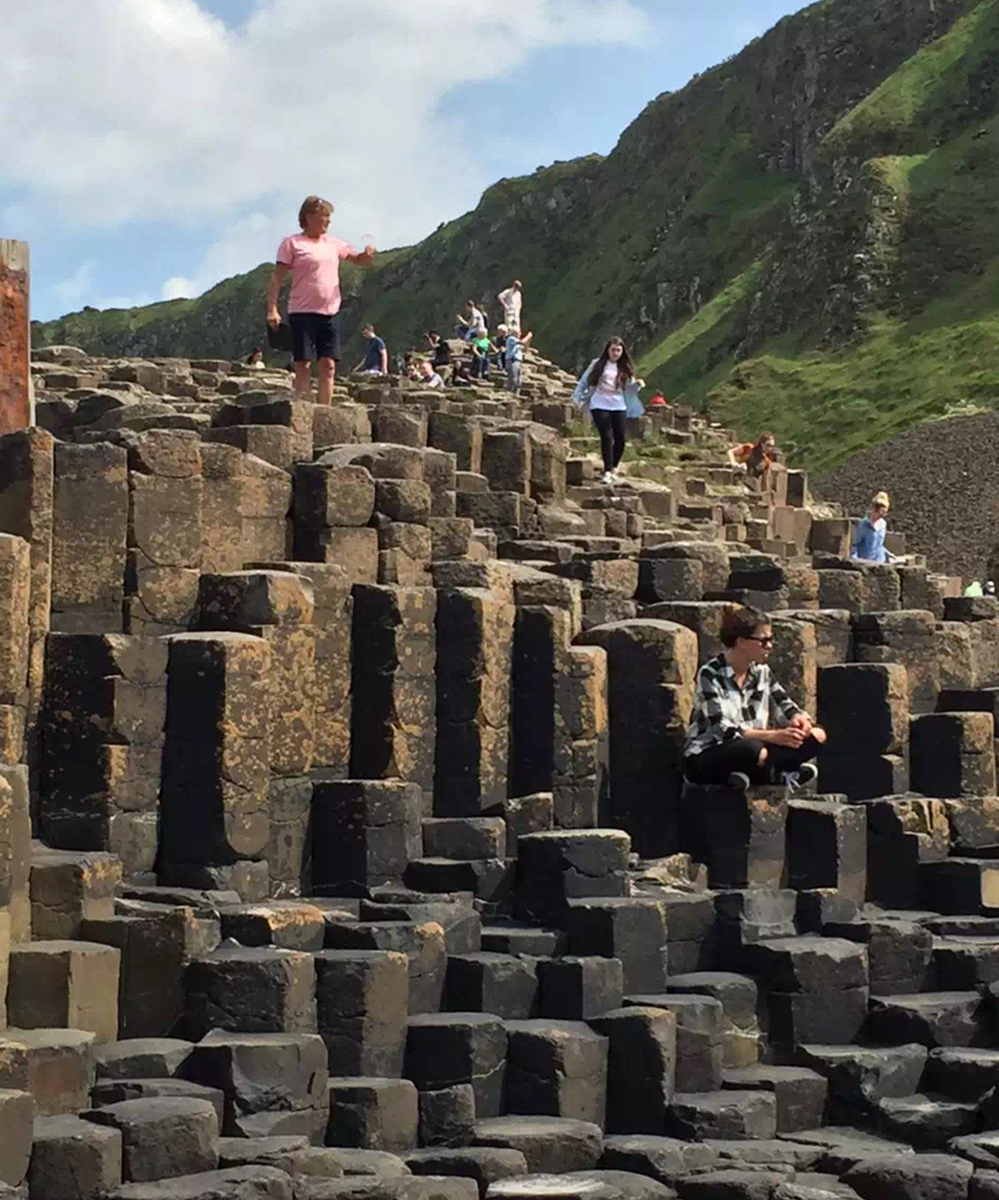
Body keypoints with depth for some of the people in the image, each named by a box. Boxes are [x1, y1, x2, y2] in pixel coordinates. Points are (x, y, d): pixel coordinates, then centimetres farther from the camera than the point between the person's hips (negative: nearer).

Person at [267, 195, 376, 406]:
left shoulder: (334, 244, 14)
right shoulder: (292, 244, 0)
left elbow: (361, 260, 19)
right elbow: (277, 278, -4)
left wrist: (368, 254, -6)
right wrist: (272, 309, -13)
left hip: (330, 313, 5)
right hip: (303, 312, -5)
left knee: (328, 365, 0)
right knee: (303, 364, -5)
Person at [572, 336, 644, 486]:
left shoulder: (625, 369, 11)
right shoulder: (597, 365, 3)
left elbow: (629, 387, 9)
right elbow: (585, 381, 9)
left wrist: (637, 384, -12)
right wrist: (579, 398, 5)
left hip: (619, 406, 3)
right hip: (600, 406, -3)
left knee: (620, 439, 1)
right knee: (607, 437, -12)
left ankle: (613, 468, 21)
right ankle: (608, 471, -9)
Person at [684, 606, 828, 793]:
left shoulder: (761, 672, 6)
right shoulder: (710, 675, -14)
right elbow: (723, 730, -24)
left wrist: (798, 718, -17)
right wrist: (773, 736, -32)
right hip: (705, 759, -7)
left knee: (817, 734, -8)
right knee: (754, 750, -40)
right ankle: (781, 777, -10)